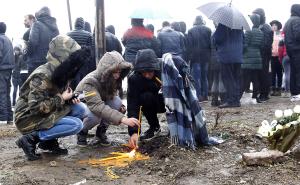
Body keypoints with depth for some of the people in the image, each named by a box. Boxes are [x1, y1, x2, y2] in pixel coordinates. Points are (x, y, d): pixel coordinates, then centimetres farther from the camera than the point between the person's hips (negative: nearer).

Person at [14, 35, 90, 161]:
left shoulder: (60, 73, 1)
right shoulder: (42, 76, -25)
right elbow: (35, 107, -30)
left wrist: (70, 99, -4)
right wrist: (61, 99, -22)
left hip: (46, 114, 9)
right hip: (29, 118, -9)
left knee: (79, 109, -3)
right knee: (76, 125, -20)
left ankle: (49, 141, 2)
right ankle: (31, 139, -14)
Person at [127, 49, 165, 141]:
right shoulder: (134, 79, -26)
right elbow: (132, 105, -30)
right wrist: (134, 132, -39)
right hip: (153, 104, 0)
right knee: (145, 97, -31)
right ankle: (154, 127, -7)